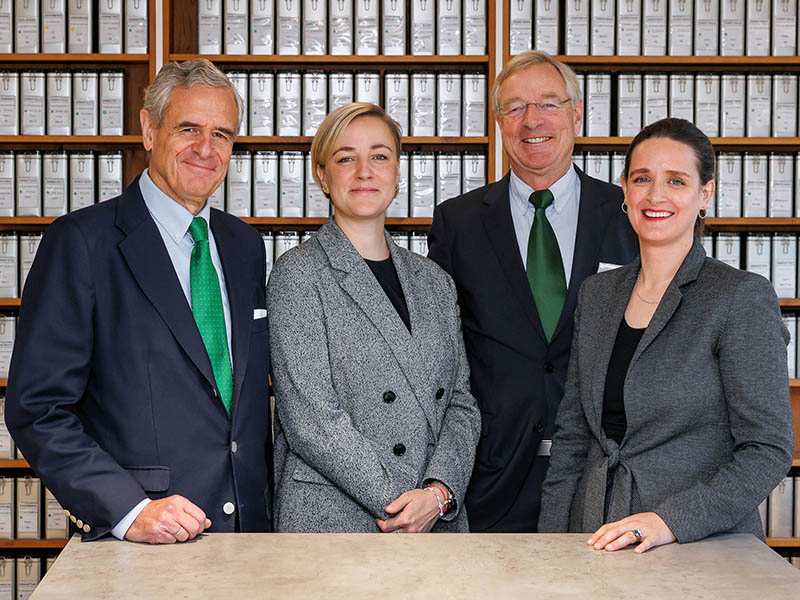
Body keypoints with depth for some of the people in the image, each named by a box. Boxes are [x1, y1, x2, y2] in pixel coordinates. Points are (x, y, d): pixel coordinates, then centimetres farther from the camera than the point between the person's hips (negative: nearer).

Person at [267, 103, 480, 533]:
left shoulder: (434, 282, 12)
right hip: (332, 522, -4)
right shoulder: (298, 276, -5)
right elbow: (310, 420, -12)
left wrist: (439, 492, -9)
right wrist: (402, 503, -13)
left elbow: (461, 404, 8)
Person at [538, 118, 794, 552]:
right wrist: (551, 545, 2)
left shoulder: (743, 297, -9)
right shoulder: (597, 294, 8)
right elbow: (571, 435, 9)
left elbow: (768, 450, -12)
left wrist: (671, 520, -22)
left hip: (703, 547, -4)